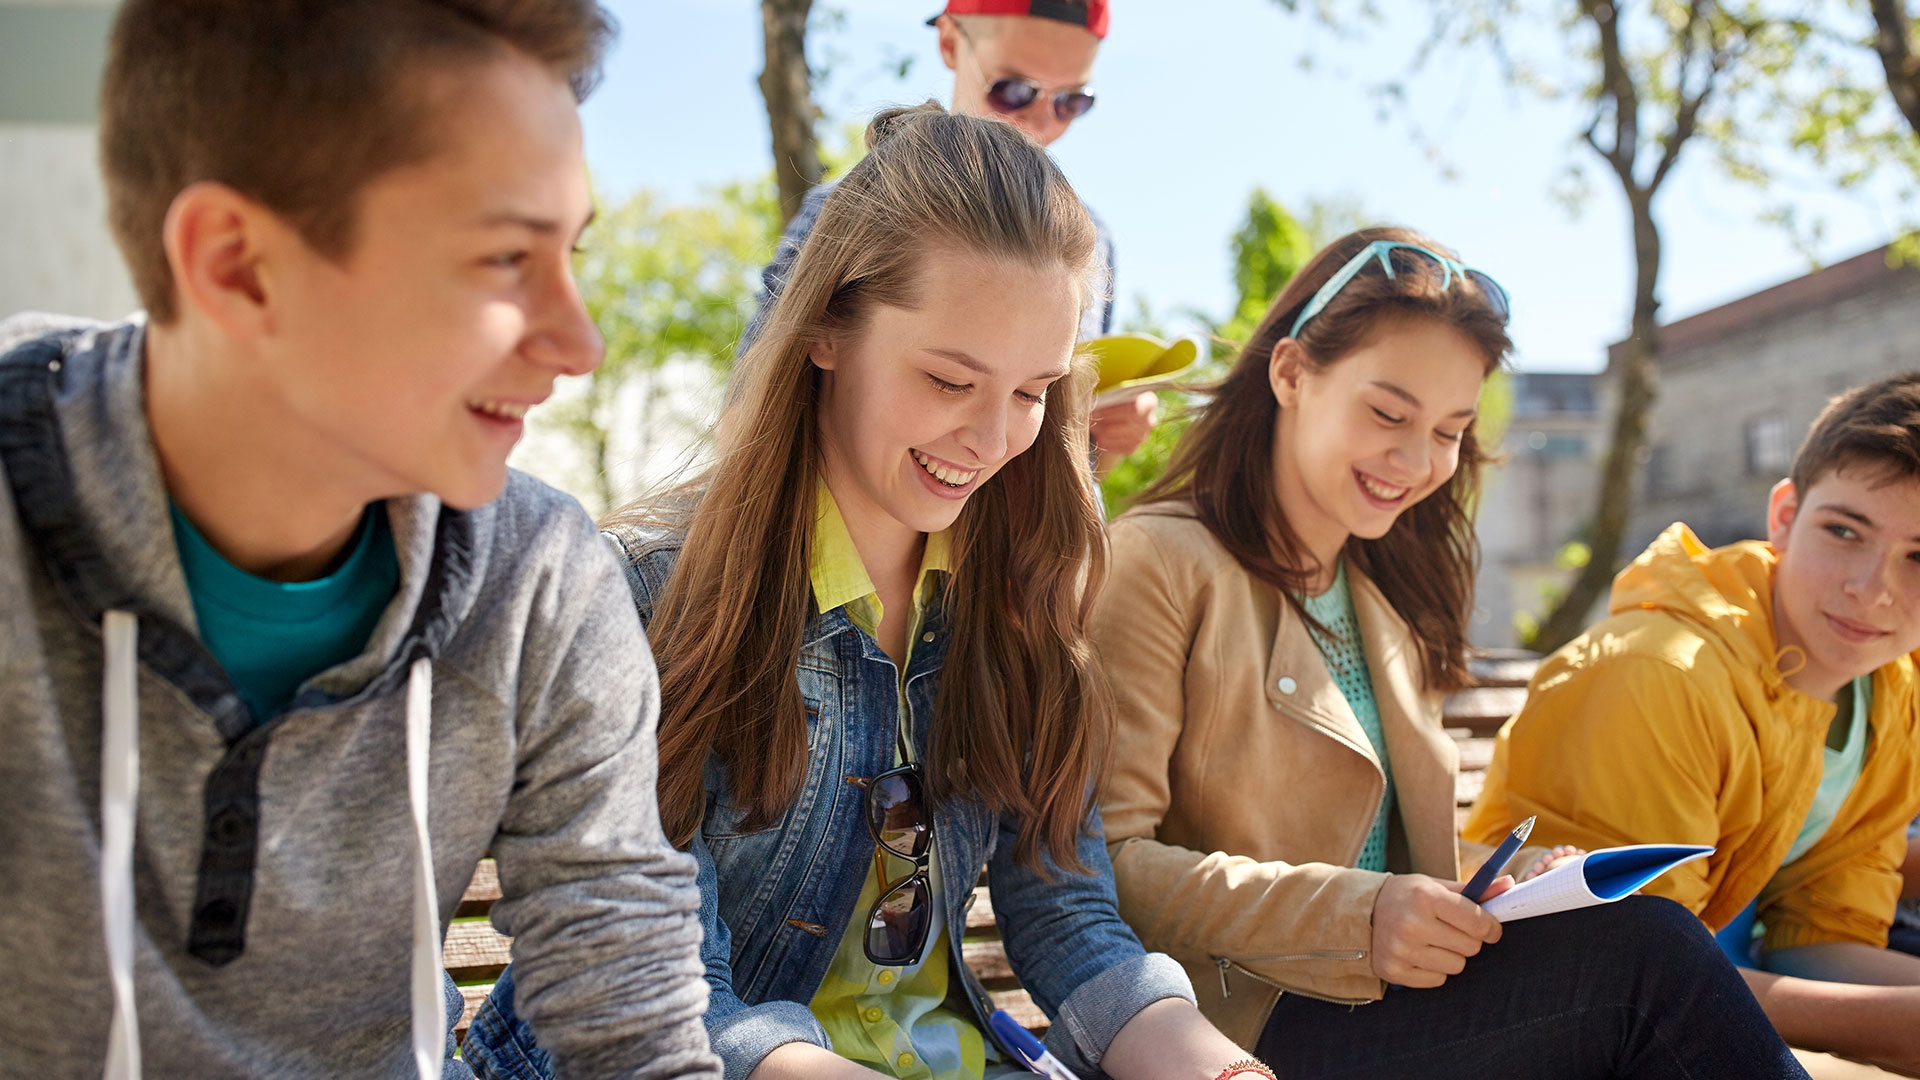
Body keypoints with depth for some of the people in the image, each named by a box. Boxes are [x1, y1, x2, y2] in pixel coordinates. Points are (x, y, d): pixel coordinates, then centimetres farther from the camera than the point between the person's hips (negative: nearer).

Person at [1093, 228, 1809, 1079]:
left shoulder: (1388, 598, 18)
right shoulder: (1159, 563, -7)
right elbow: (1103, 861, -15)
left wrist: (1513, 881, -2)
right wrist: (1354, 917, -23)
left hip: (1389, 996, 7)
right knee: (1643, 950, -23)